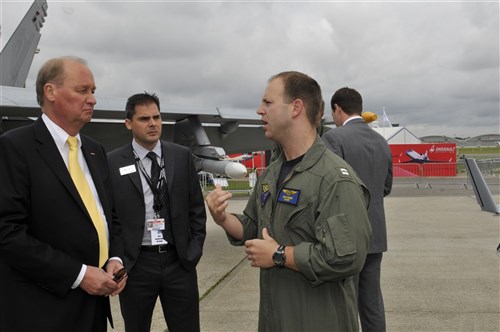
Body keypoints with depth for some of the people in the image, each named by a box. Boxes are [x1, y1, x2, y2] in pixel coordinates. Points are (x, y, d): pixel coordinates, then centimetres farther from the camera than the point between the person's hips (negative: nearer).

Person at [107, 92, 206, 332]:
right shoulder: (113, 163, -4)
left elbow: (196, 207, 8)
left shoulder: (182, 156, 3)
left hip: (179, 261, 2)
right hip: (135, 264, -1)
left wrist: (195, 249, 3)